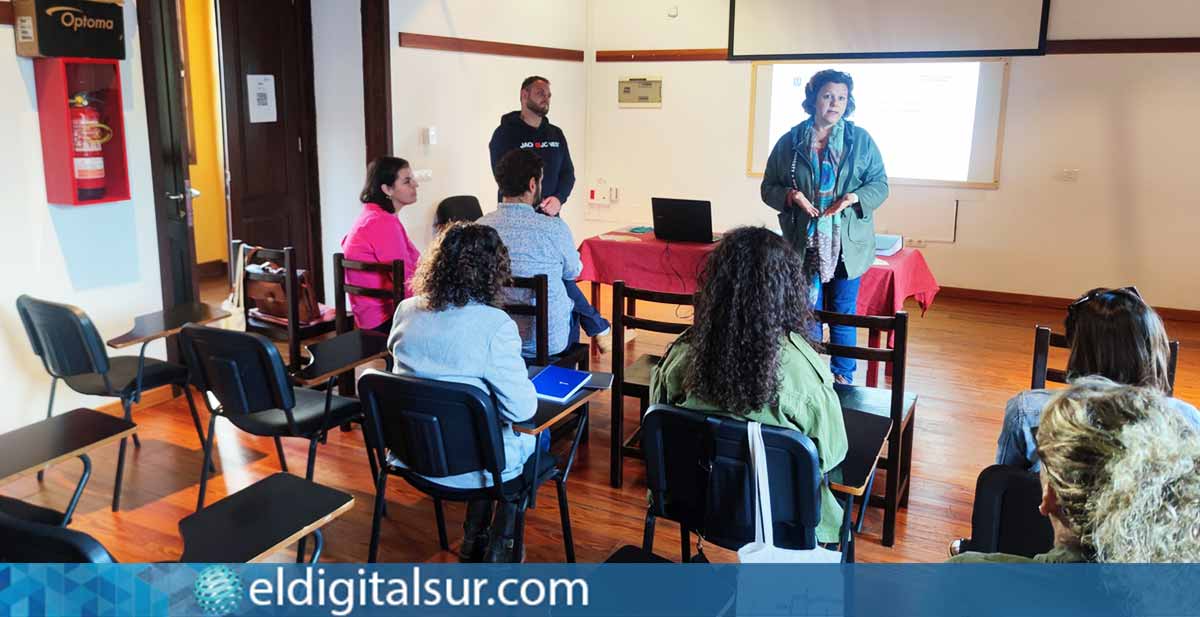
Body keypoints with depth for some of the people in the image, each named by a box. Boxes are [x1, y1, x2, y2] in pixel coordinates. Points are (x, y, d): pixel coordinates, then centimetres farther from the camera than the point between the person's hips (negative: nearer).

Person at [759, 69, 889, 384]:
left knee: (844, 314, 9)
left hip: (847, 245, 0)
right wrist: (791, 196, -16)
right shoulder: (789, 142, 2)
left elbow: (880, 185, 4)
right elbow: (768, 188, 6)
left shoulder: (861, 140, 3)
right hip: (803, 245, 0)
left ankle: (843, 378, 23)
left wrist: (855, 197, -16)